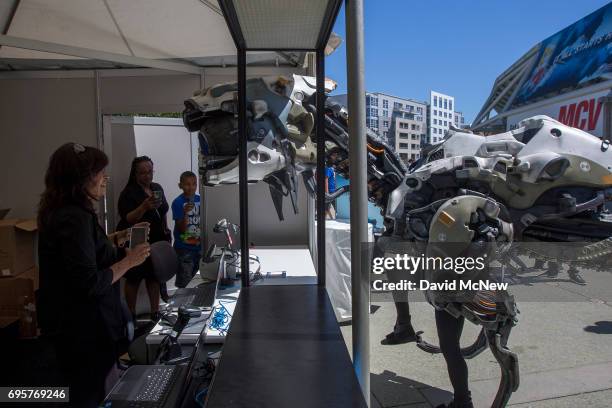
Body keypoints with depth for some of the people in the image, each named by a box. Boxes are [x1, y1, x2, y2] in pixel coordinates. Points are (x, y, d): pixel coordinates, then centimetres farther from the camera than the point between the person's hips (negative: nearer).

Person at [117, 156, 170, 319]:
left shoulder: (157, 188, 9)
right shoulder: (128, 193, -9)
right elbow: (127, 219, -17)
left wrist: (166, 231, 17)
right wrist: (144, 207, -31)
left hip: (156, 240, 5)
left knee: (154, 276, 10)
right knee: (134, 279, 3)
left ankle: (155, 311, 20)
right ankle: (131, 314, 16)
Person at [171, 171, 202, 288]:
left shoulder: (200, 200, 2)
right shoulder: (178, 202, -12)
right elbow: (181, 229, -15)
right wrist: (185, 213, -30)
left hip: (198, 247, 5)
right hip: (183, 249, -5)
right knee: (184, 282, 0)